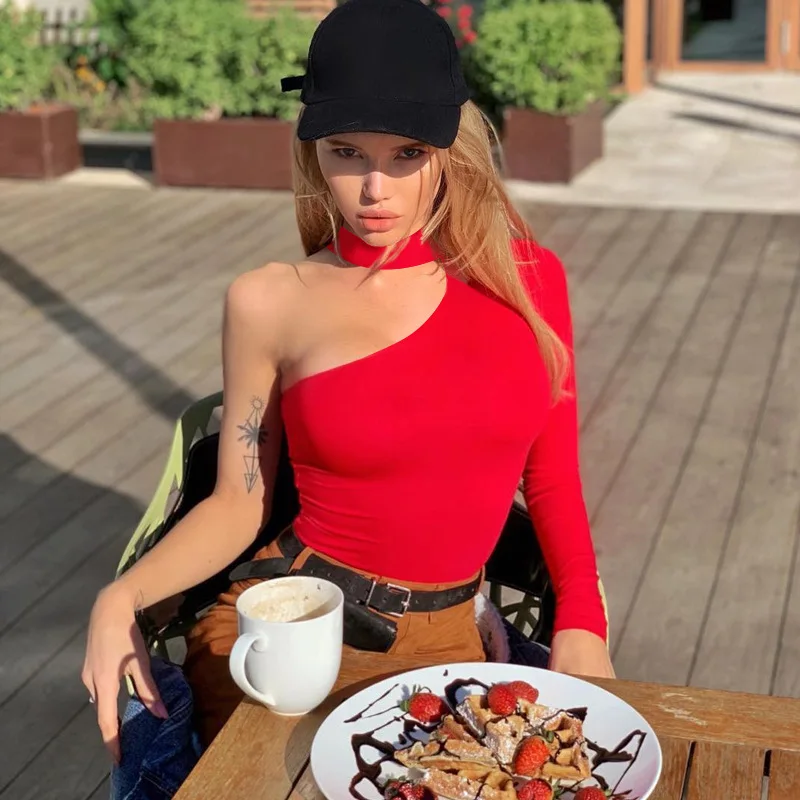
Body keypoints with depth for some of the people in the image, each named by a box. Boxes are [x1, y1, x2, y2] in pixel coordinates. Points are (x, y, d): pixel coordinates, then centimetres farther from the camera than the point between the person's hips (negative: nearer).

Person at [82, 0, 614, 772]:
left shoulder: (526, 278, -2)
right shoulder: (271, 303, -5)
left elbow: (553, 480, 6)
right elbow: (236, 505, 2)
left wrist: (582, 627, -6)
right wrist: (121, 597, -14)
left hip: (445, 641, 2)